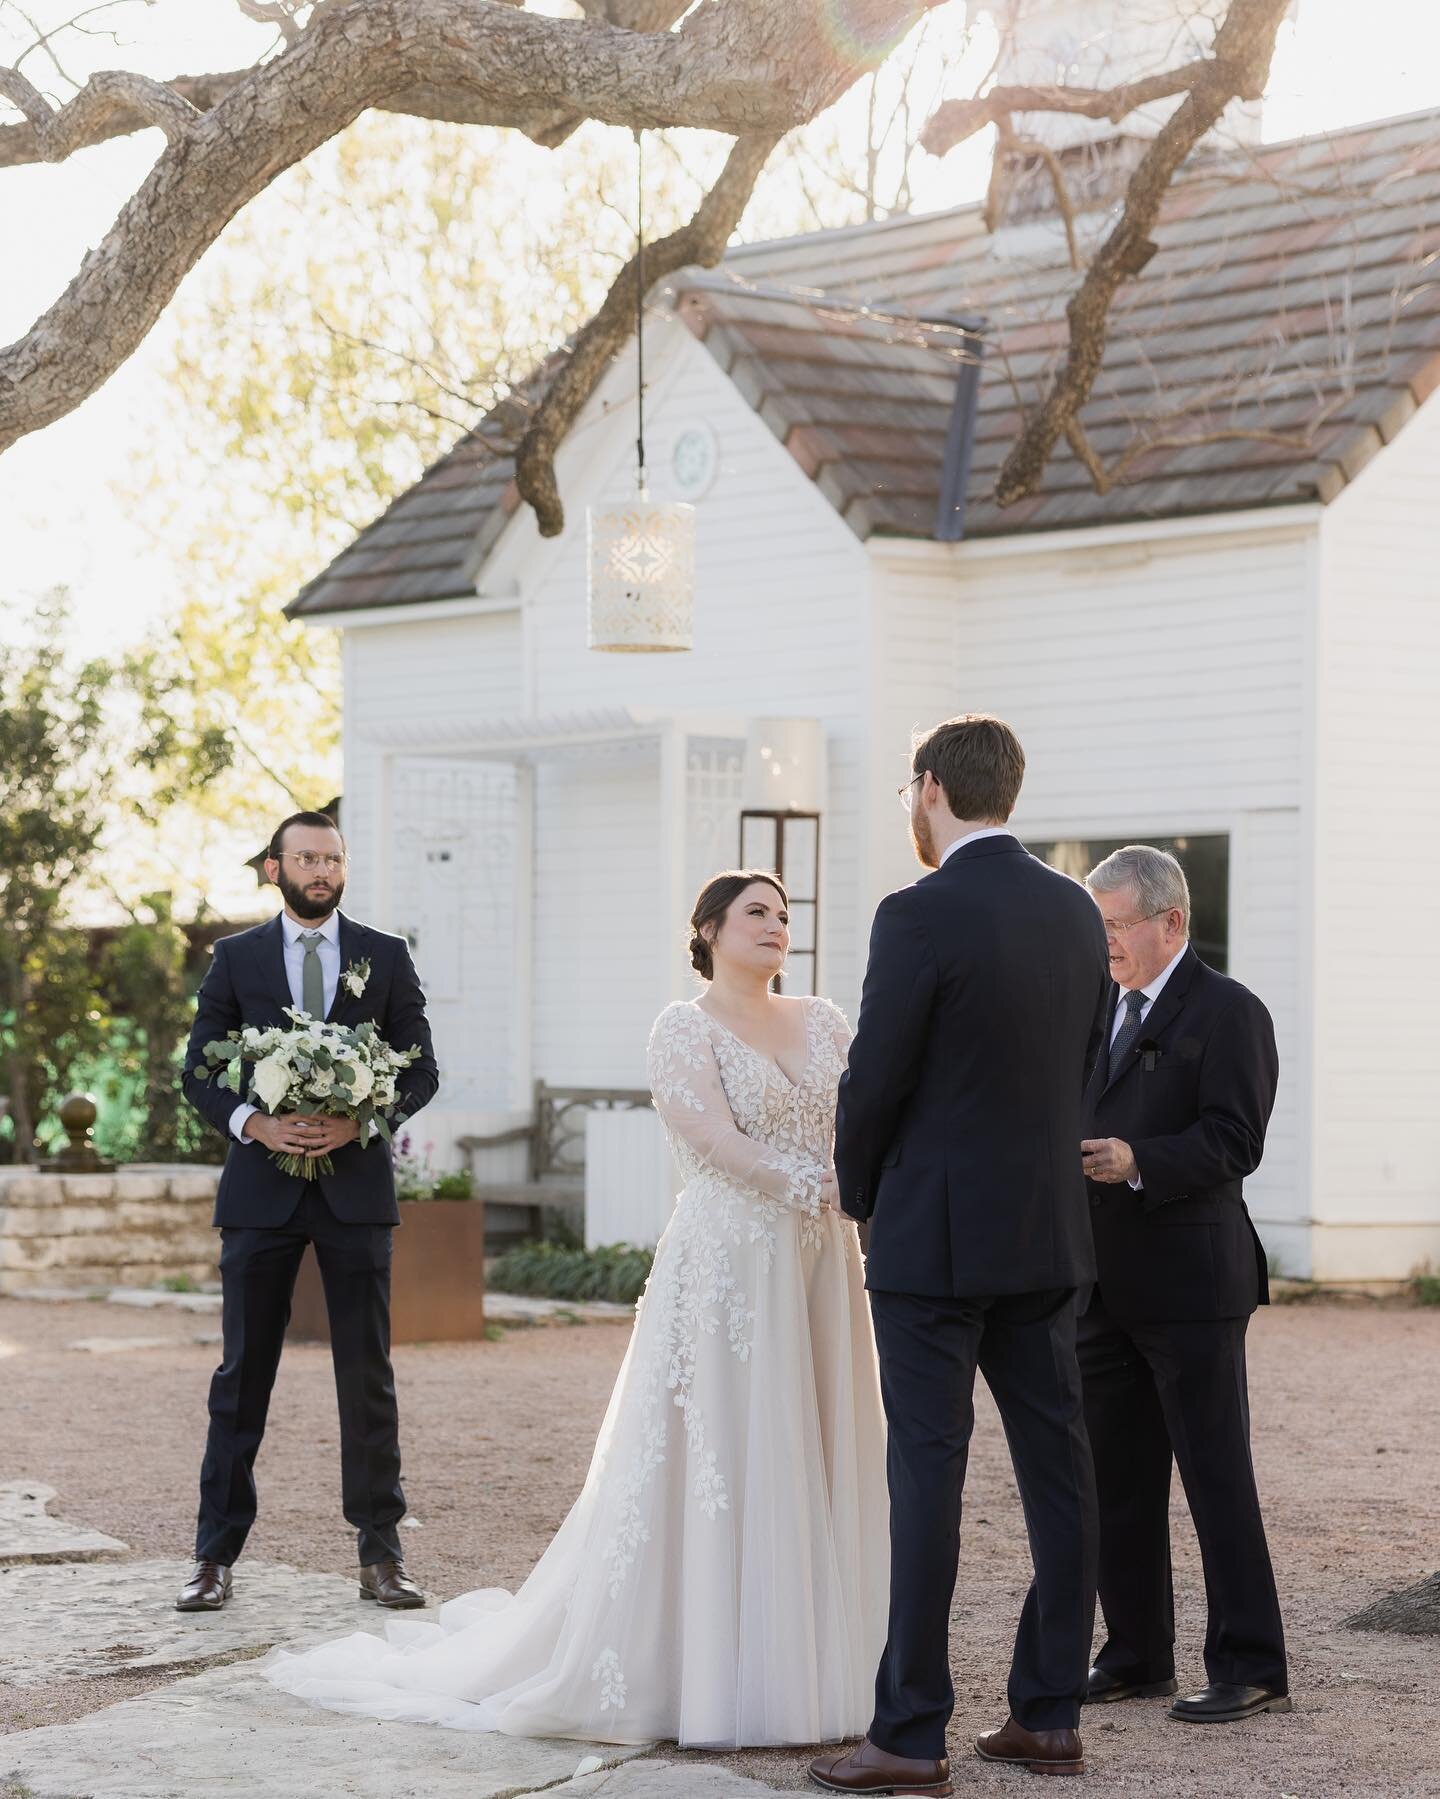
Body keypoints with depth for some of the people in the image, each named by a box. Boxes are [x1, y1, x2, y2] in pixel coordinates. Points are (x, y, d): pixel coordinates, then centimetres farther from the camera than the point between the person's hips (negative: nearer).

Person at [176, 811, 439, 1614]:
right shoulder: (236, 958, 6)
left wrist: (360, 1121, -13)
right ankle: (218, 1555, 7)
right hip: (263, 1187, 0)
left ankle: (381, 1554, 9)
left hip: (356, 1184, 0)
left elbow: (422, 1069, 4)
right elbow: (199, 1070, 3)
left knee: (369, 1377, 3)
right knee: (243, 1374, 3)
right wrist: (255, 1123, -15)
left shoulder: (387, 957, 7)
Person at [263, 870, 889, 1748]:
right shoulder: (686, 1028, -4)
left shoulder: (823, 1022, 14)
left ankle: (803, 1665, 14)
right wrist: (817, 1186, -15)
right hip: (728, 1264, -6)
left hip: (819, 1269, 6)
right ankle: (709, 1677, 1)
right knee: (716, 1457, -5)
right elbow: (715, 1141, -14)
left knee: (812, 1462, 7)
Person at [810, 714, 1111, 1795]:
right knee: (1056, 1465, 9)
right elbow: (1080, 1068, 13)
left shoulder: (921, 917, -15)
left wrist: (862, 1194, 6)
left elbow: (875, 1083, -12)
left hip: (936, 1238, -7)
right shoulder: (1075, 912, 6)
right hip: (1052, 1232, 7)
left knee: (928, 1474, -4)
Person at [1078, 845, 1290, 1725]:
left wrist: (1138, 1162, -27)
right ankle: (1137, 1654, 21)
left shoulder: (1230, 1013, -6)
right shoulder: (1096, 1008, 16)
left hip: (1190, 1284, -7)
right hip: (1103, 1284, 7)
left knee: (1218, 1480, -4)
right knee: (1117, 1480, 11)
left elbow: (1234, 1142, -14)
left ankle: (1252, 1668, 2)